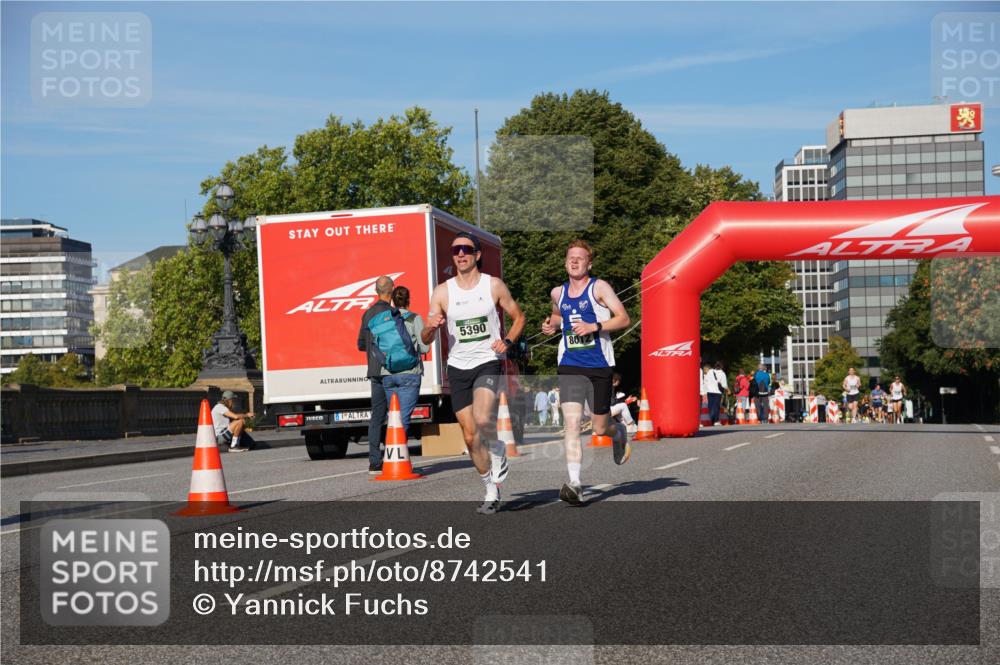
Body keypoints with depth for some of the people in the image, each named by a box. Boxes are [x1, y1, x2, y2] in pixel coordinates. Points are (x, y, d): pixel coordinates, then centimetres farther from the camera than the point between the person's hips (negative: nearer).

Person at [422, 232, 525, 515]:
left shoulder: (494, 285, -1)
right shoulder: (442, 292, 2)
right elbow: (425, 340, 3)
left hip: (488, 362, -3)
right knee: (470, 436, 4)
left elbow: (518, 317, 10)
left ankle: (498, 450, 6)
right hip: (458, 367, 3)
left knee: (482, 419, -27)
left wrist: (507, 341, -8)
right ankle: (491, 491, 20)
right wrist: (431, 327, -19)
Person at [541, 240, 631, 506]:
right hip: (570, 366, 2)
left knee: (600, 428, 7)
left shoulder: (599, 287, -2)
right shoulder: (558, 293, 11)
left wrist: (594, 326, -20)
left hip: (599, 366, -2)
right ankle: (575, 484, -18)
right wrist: (552, 325, 11)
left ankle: (619, 434, 45)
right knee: (571, 424, -15)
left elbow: (623, 318, -8)